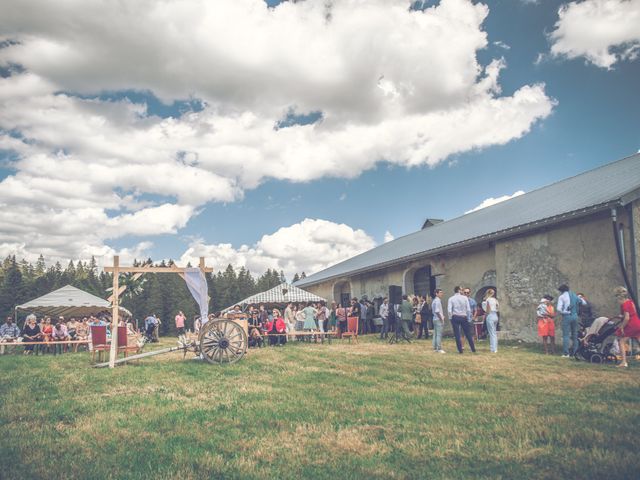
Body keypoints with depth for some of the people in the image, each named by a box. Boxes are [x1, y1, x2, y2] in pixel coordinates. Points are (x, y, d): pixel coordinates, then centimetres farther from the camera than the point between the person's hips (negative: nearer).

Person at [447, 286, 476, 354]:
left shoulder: (451, 299, -1)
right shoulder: (465, 298, 0)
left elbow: (449, 310, -9)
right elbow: (468, 309, -2)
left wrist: (450, 318, 1)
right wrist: (468, 317, 6)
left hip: (455, 317, -1)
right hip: (464, 317, 1)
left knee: (457, 334, 4)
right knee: (468, 334, 10)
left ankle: (460, 350, 3)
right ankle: (473, 349, 15)